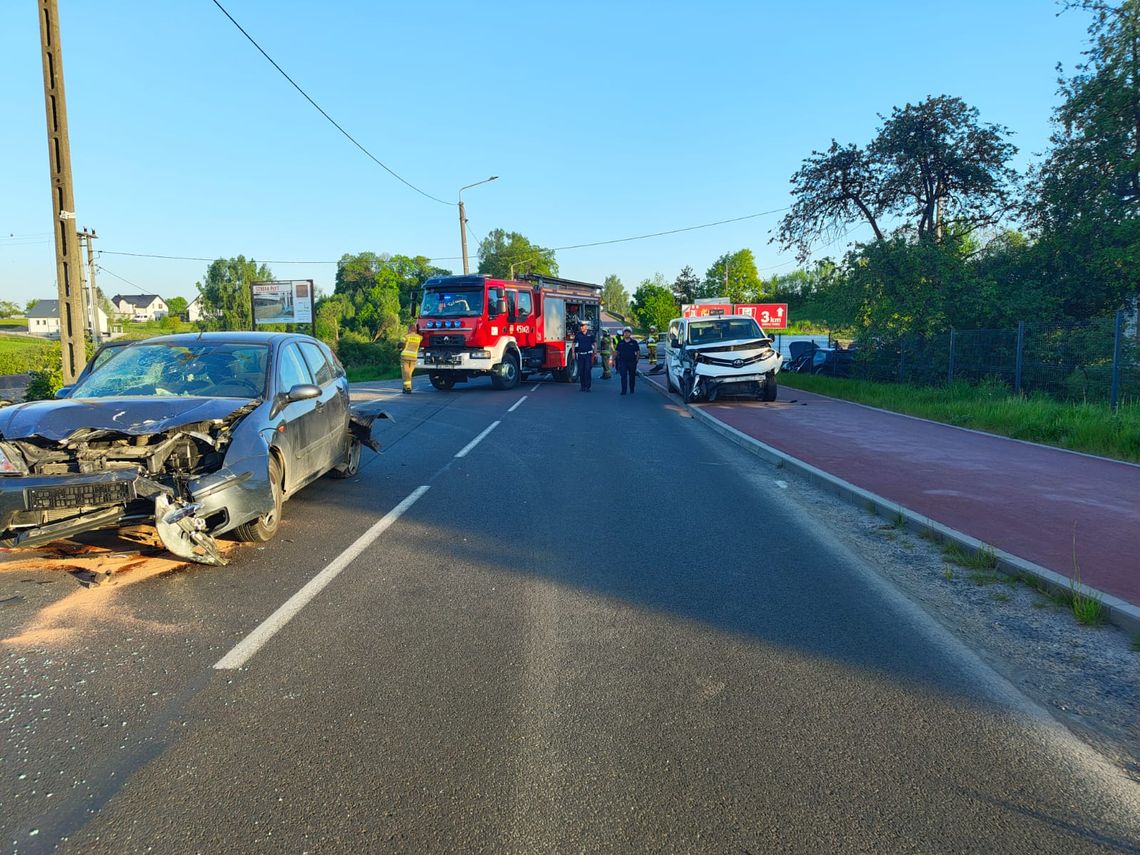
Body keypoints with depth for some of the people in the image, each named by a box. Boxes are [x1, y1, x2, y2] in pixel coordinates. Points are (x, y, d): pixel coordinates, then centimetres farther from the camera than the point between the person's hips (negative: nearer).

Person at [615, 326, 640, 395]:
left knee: (632, 376, 8)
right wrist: (618, 359, 3)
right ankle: (623, 390, -9)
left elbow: (638, 352, 6)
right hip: (623, 362, 0)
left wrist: (637, 359, -4)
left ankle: (631, 390, 20)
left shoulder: (634, 342, 3)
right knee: (623, 376, -9)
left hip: (632, 362, 0)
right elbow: (617, 352, 11)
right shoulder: (620, 343, 7)